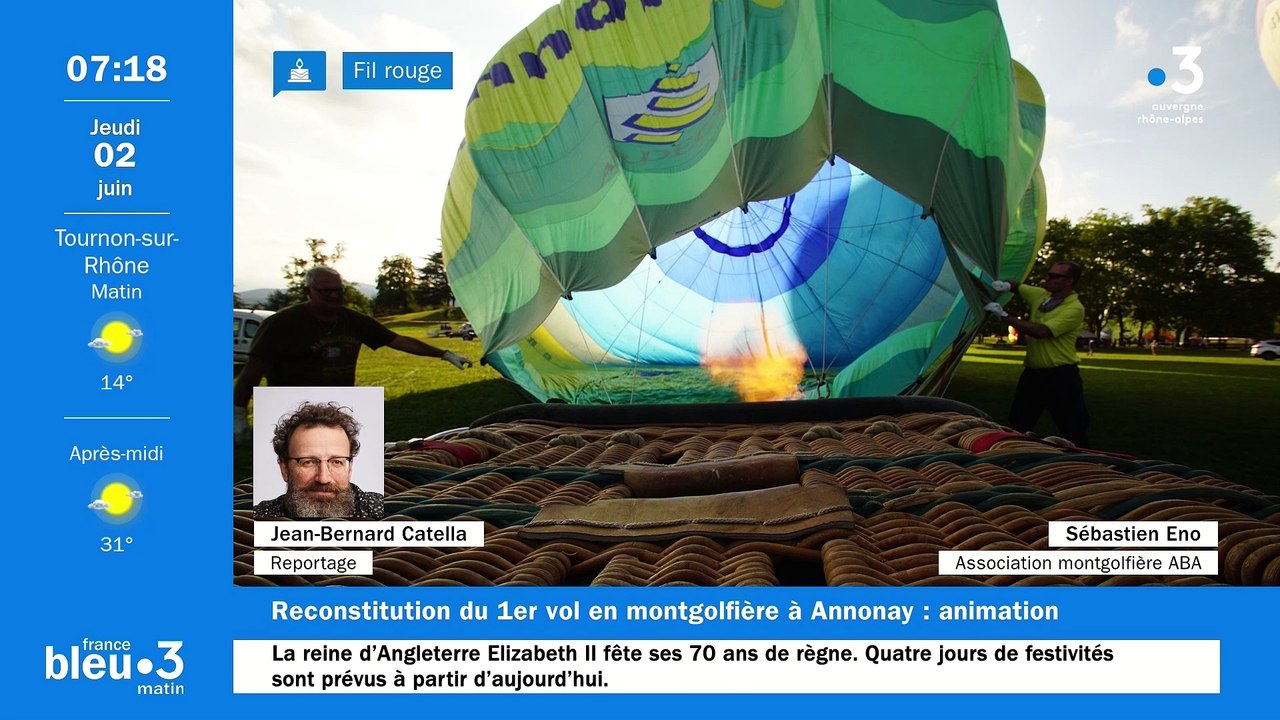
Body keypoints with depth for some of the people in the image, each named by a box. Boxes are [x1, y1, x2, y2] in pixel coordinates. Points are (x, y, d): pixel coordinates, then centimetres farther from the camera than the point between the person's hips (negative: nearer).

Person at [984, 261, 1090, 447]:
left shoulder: (1074, 309, -16)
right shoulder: (1040, 295, 7)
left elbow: (1041, 331, -25)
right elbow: (1017, 286, 23)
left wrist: (1004, 315, -24)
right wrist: (1005, 285, -3)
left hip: (1061, 376, -7)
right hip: (1032, 372, 7)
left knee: (1073, 428, -1)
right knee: (1018, 424, 13)